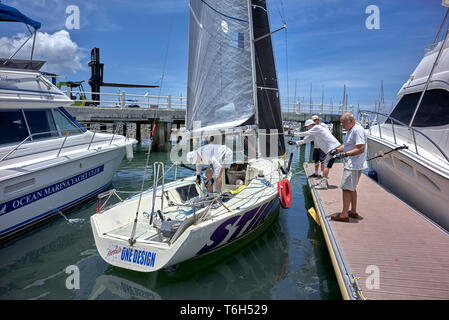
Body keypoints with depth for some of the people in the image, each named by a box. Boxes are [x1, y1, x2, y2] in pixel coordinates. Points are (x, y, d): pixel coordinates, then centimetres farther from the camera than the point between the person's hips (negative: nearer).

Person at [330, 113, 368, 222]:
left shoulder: (358, 130, -18)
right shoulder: (351, 130, 16)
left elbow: (361, 149, -24)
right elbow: (347, 145, 23)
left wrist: (345, 154, -26)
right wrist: (337, 150, 8)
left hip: (354, 166, -11)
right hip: (351, 165, 11)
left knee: (346, 188, -9)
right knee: (352, 188, 18)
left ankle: (344, 214, -5)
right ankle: (353, 212, 28)